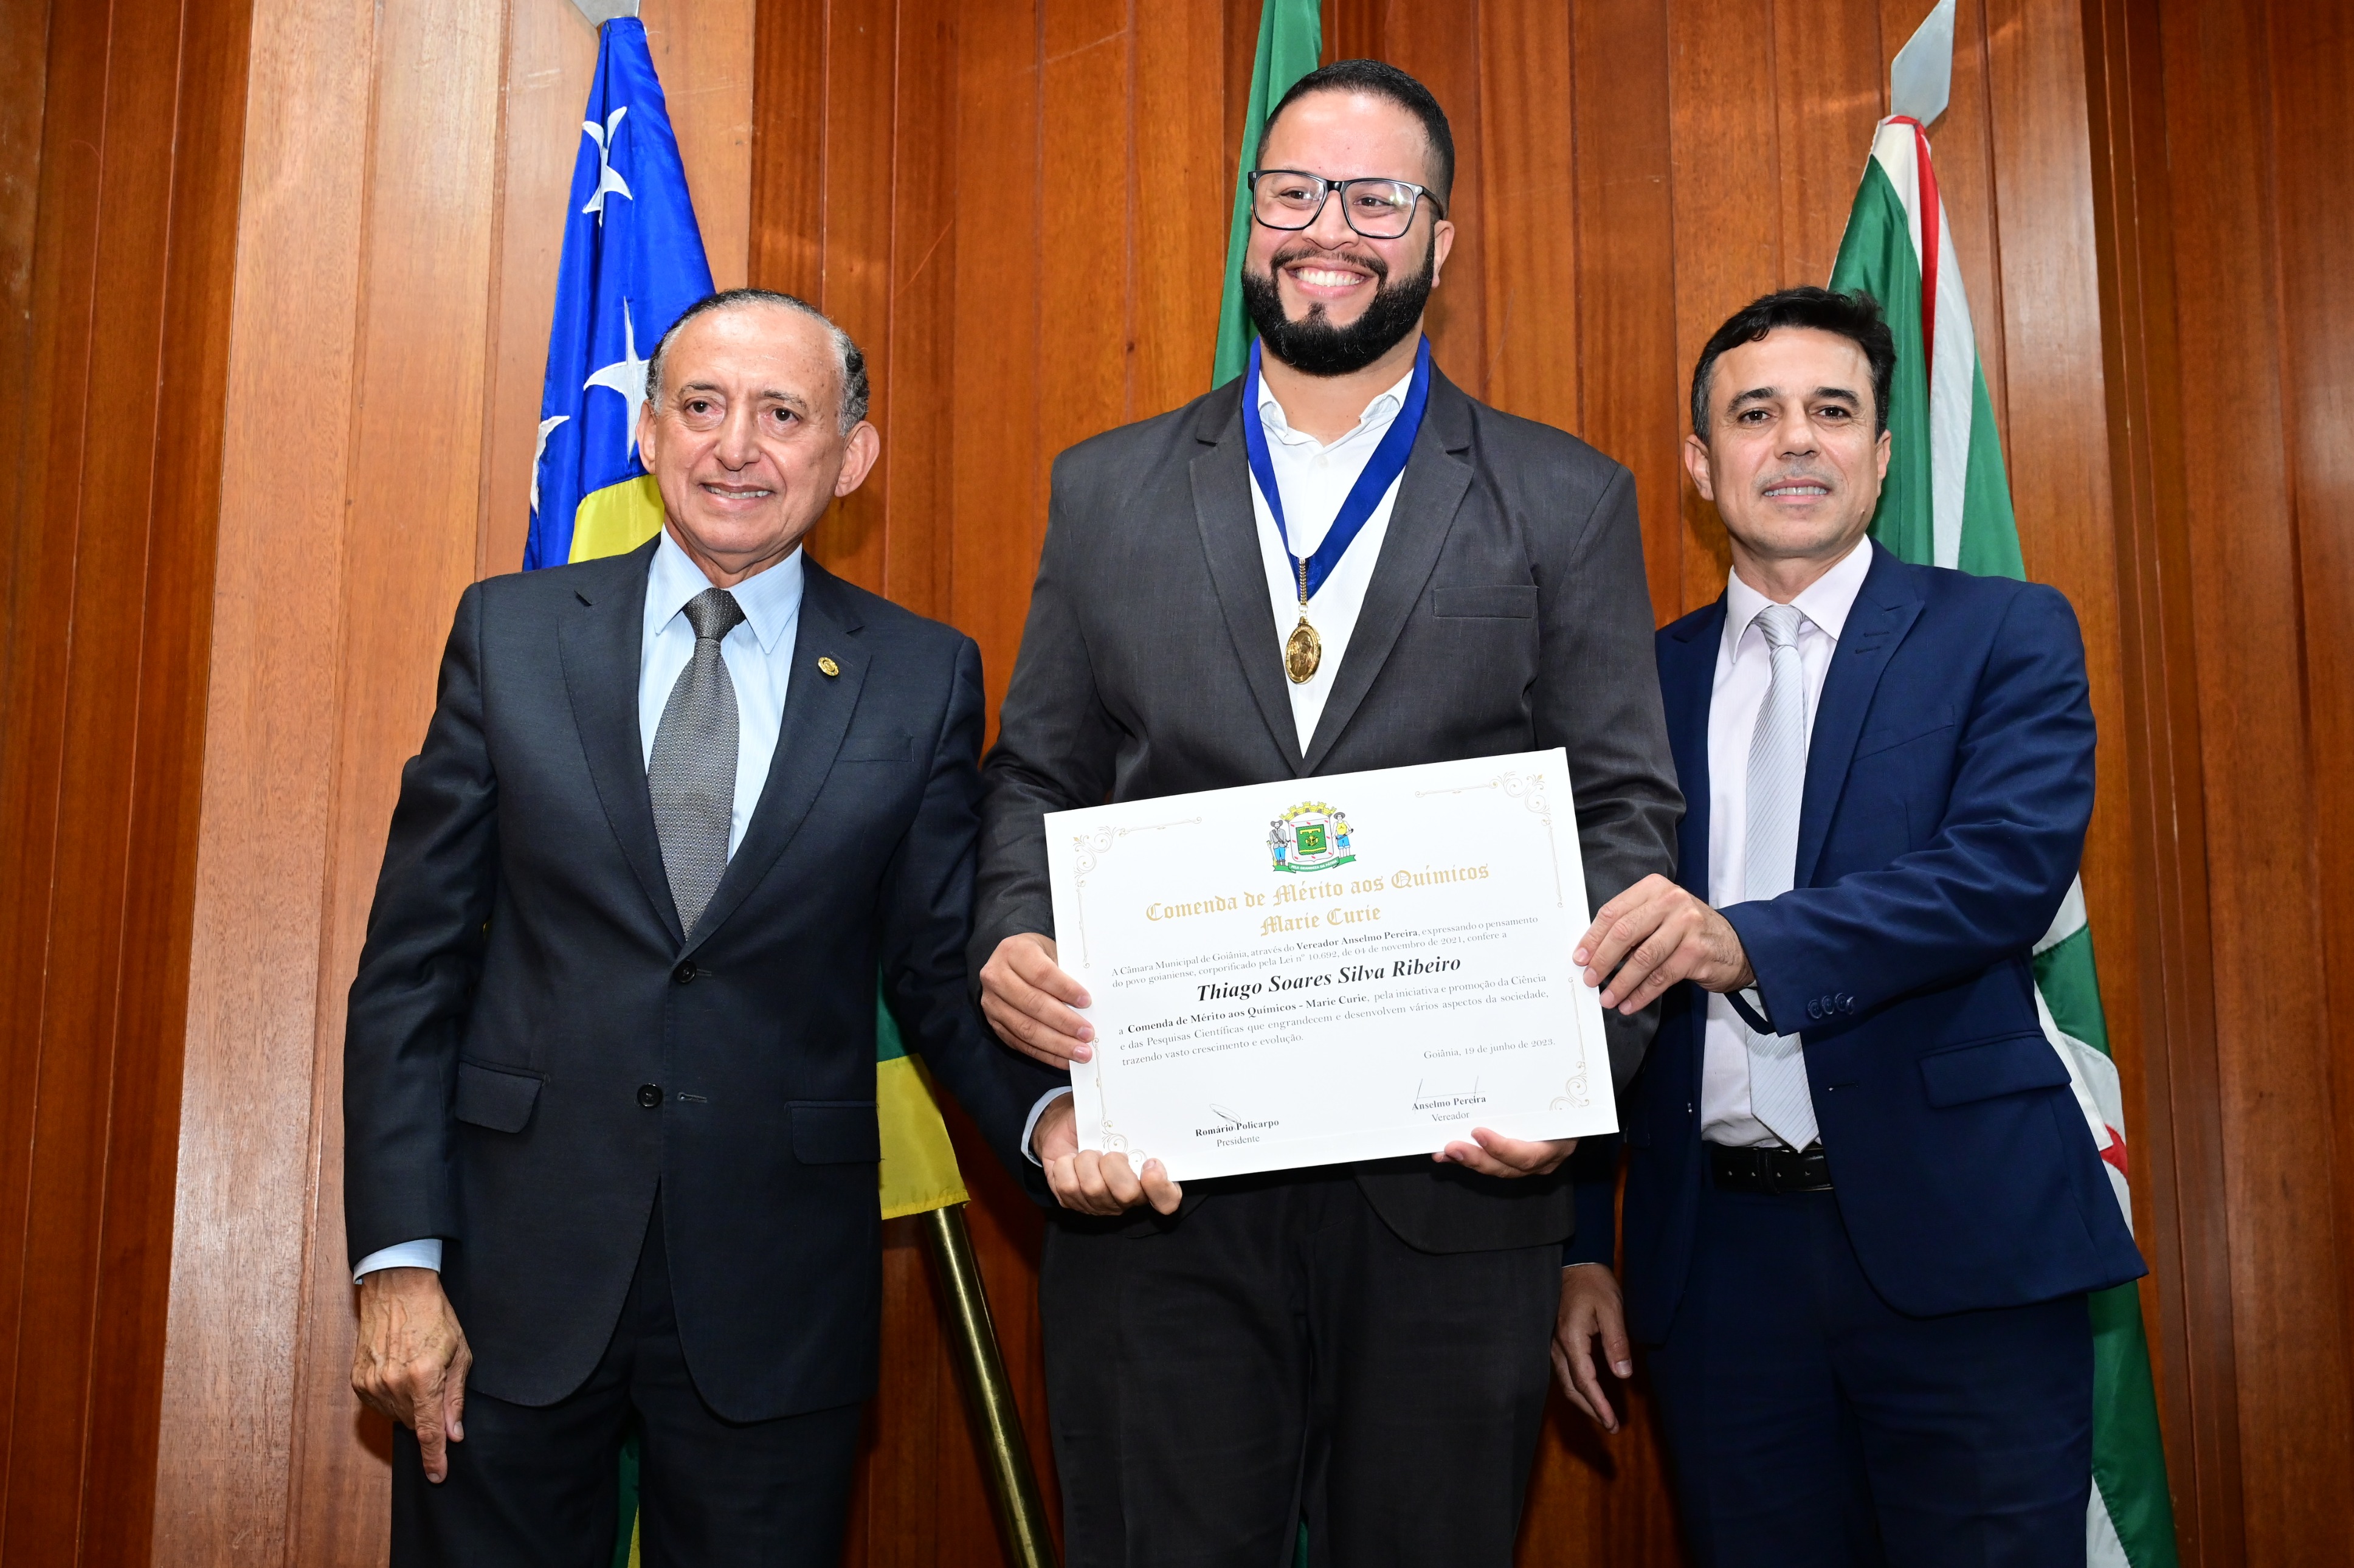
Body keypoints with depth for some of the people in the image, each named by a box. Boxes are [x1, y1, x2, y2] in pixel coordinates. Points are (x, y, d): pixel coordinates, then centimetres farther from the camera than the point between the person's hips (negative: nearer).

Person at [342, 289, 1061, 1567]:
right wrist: (397, 1263, -4)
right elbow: (412, 967, 1)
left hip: (775, 1306, 0)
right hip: (511, 1282, 1)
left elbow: (937, 969, 3)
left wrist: (1048, 1114, -17)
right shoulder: (510, 633, 2)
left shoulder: (923, 681, 0)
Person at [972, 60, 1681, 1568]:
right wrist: (1012, 947, -9)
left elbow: (1627, 813, 2)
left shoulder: (1568, 502, 6)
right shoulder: (1106, 492, 11)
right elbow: (1035, 781, 12)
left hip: (1451, 1176, 0)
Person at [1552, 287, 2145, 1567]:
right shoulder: (1645, 681, 10)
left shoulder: (2006, 635, 3)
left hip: (1955, 1238, -2)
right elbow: (1605, 980, 10)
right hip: (1714, 1259, 3)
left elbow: (2015, 864, -14)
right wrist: (1582, 1247, 6)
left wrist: (1747, 940, -28)